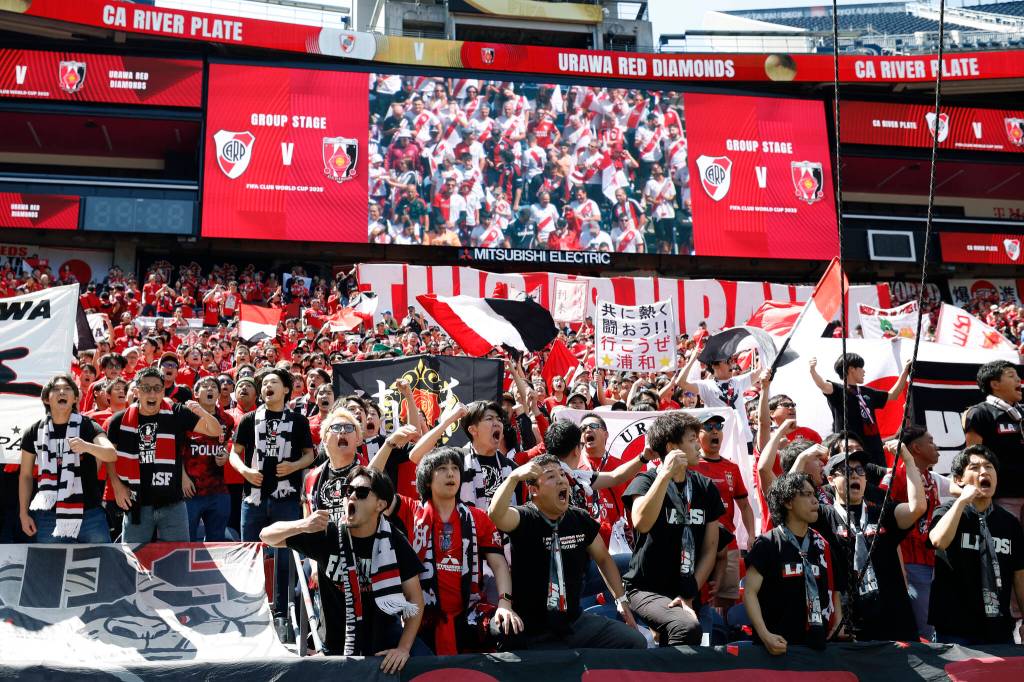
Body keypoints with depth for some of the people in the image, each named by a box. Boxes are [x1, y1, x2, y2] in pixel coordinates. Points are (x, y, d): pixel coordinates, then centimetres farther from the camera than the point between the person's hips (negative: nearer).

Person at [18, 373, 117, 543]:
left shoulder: (88, 426, -1)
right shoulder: (34, 432, 5)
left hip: (89, 512, -1)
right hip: (47, 516, 1)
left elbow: (112, 455, -17)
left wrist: (87, 446, -37)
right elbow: (25, 475, 11)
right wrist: (24, 513, 7)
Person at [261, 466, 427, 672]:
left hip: (385, 642, -1)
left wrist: (403, 648, -21)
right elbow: (267, 535, -6)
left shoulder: (394, 542, -10)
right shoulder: (327, 534, -7)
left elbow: (415, 600, -8)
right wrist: (303, 525, -26)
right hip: (338, 648, 1)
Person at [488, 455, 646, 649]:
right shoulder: (524, 519, -11)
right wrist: (514, 477, -41)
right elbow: (495, 514, -34)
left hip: (575, 620, 5)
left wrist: (621, 600, 14)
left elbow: (603, 559, 18)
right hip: (534, 632, -5)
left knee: (636, 642, -3)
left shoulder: (580, 519, 4)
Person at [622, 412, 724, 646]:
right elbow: (641, 523, -27)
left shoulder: (705, 487, 7)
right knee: (688, 628, -31)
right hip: (647, 589, -6)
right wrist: (666, 474, -26)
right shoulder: (646, 481, -6)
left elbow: (710, 548, 6)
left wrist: (690, 596, -3)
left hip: (687, 593, 6)